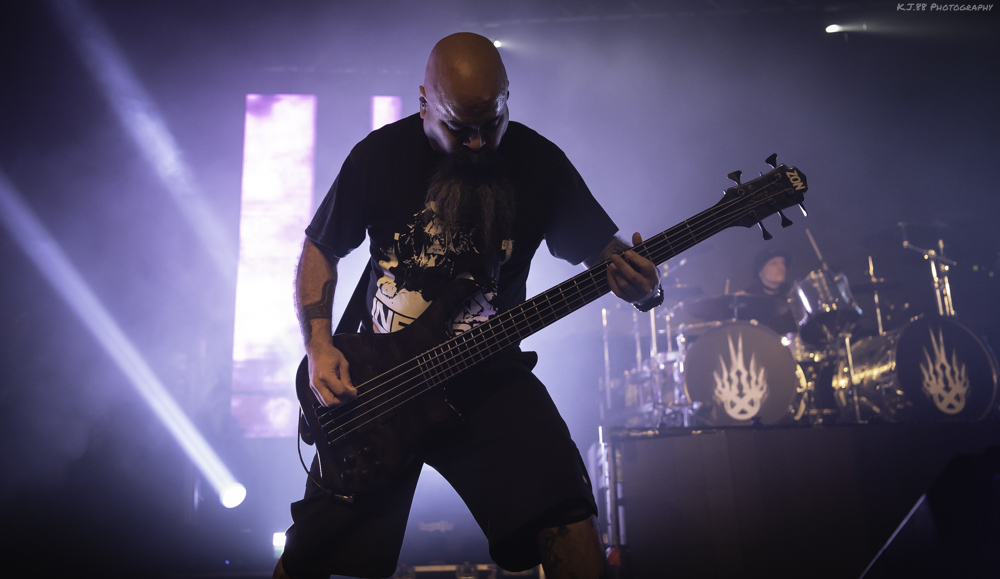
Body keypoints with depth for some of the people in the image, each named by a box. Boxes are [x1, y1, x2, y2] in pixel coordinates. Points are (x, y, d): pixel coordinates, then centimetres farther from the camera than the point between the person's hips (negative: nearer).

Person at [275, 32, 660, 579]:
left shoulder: (539, 162, -2)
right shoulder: (380, 155, -3)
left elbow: (604, 248, 4)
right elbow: (319, 249, 7)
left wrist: (643, 285, -21)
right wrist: (318, 347, -7)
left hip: (489, 374, 0)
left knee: (567, 524, -21)